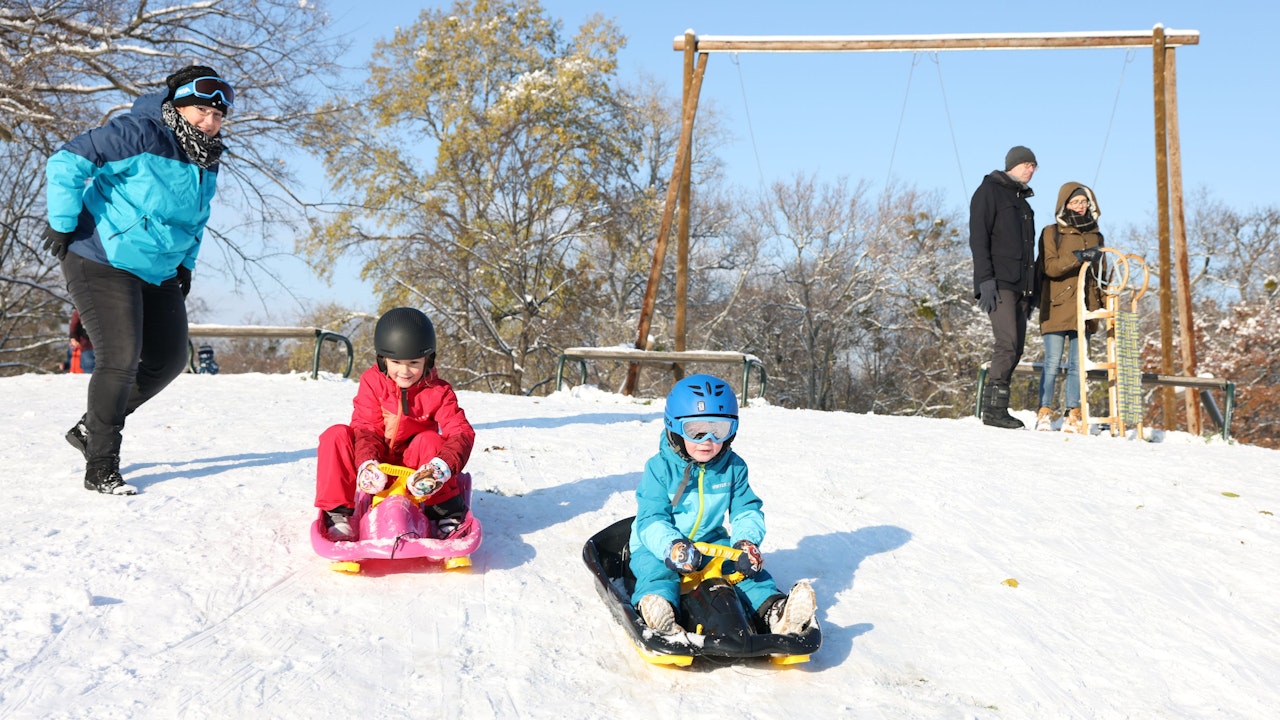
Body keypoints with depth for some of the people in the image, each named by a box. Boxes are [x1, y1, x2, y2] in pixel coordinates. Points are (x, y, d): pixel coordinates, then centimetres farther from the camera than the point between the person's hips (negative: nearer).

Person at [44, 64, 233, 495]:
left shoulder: (207, 162, 6)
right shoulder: (138, 135, -19)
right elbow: (67, 164, -20)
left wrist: (186, 263, 16)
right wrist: (63, 225, -17)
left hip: (159, 273, 9)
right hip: (103, 263, -8)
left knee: (169, 360, 9)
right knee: (121, 361, -13)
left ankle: (92, 429, 27)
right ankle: (100, 468, 1)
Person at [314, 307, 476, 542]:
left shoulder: (438, 392, -12)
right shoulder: (372, 382, -10)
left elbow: (462, 432, -25)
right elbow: (365, 428, -17)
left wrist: (441, 467, -46)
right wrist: (366, 463, -39)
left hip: (412, 467, -1)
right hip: (376, 462, 1)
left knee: (430, 440, -31)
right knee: (337, 435, -23)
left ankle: (447, 513, -21)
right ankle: (338, 511, -18)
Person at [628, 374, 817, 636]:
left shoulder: (734, 467, 1)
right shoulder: (660, 468, -12)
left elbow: (747, 510, 0)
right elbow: (651, 519, -18)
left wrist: (747, 541, -24)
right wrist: (672, 546, -40)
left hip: (712, 542, 4)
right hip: (659, 546, -3)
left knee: (748, 567, -21)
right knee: (657, 569, -35)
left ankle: (774, 611, -40)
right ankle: (659, 613, -63)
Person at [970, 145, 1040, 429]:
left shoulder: (1023, 200, 26)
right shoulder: (989, 191, 1)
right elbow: (978, 238, -9)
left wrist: (1033, 287, 20)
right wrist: (986, 280, -19)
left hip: (1020, 285, 8)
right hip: (999, 283, -8)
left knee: (1015, 347, 2)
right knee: (1007, 342, -18)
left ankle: (998, 407, 4)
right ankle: (993, 407, -17)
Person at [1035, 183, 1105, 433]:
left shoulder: (1096, 236, 17)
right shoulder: (1051, 233, 3)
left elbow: (1099, 275, 23)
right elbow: (1050, 267, -10)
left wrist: (1104, 304, 17)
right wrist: (1077, 257, -22)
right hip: (1057, 307, -4)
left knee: (1077, 364, 4)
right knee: (1052, 363, -5)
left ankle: (1073, 416, 7)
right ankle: (1044, 413, 2)